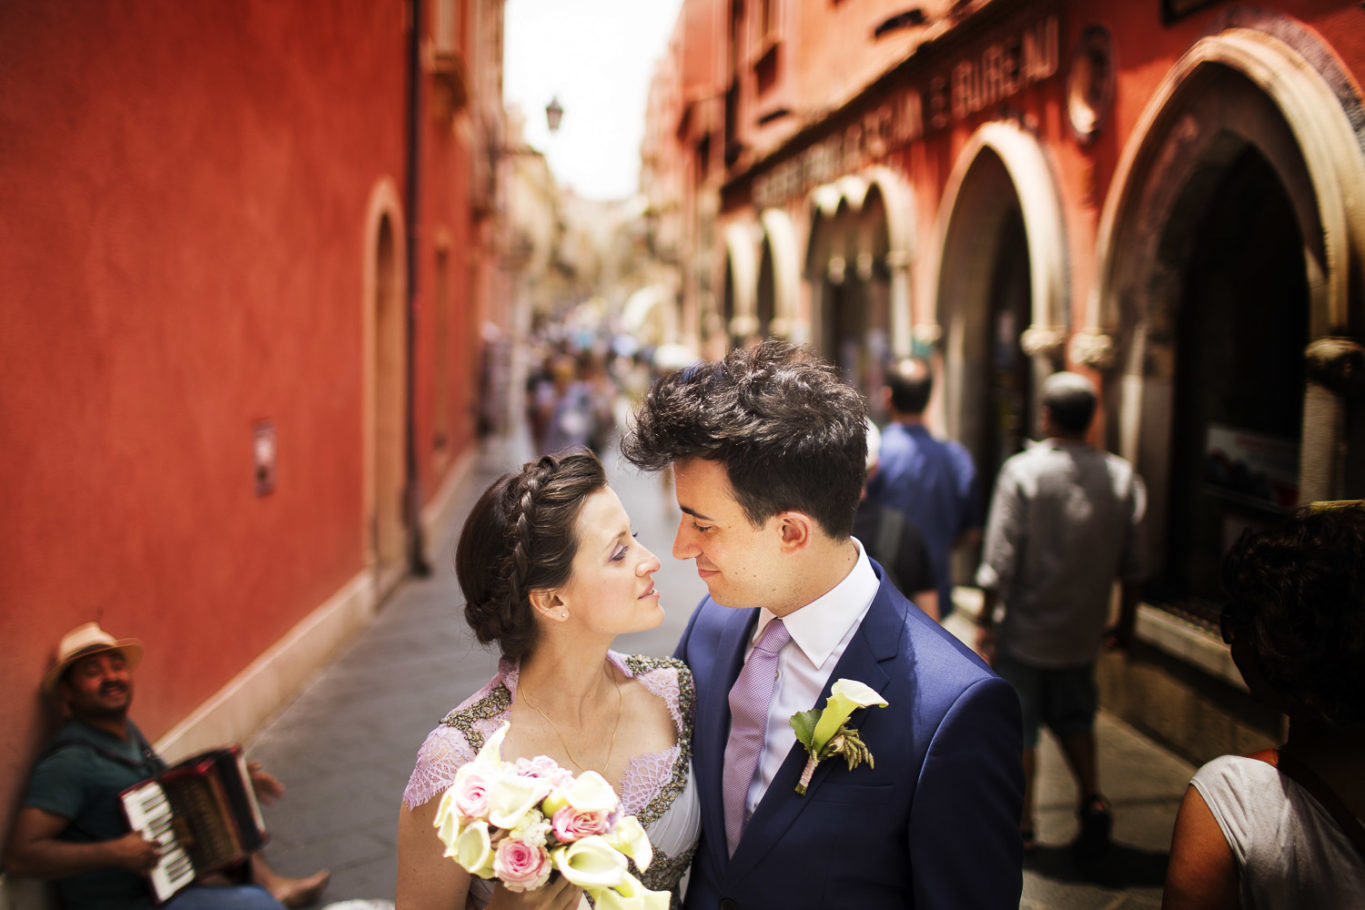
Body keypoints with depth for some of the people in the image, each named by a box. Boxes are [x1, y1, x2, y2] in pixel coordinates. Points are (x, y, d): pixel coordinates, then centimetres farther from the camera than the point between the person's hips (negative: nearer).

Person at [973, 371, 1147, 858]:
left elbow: (1000, 558, -15)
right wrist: (1126, 619, 14)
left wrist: (985, 620, -7)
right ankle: (1093, 798, 7)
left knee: (1018, 725, 10)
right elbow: (1132, 564, 2)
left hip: (1025, 628, -4)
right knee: (1074, 716, 23)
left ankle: (1021, 824, 18)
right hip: (1083, 630, 4)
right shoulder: (1122, 476, -3)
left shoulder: (1022, 470, -15)